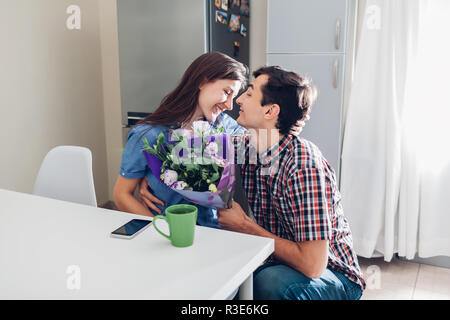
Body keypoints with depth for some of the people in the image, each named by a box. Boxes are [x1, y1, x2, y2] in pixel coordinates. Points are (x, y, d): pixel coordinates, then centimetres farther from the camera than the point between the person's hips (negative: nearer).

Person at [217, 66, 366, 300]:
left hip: (331, 273, -5)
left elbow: (312, 265, -29)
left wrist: (245, 226, -21)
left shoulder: (304, 166, -27)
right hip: (276, 262, 6)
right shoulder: (246, 148, -5)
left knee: (272, 281, -33)